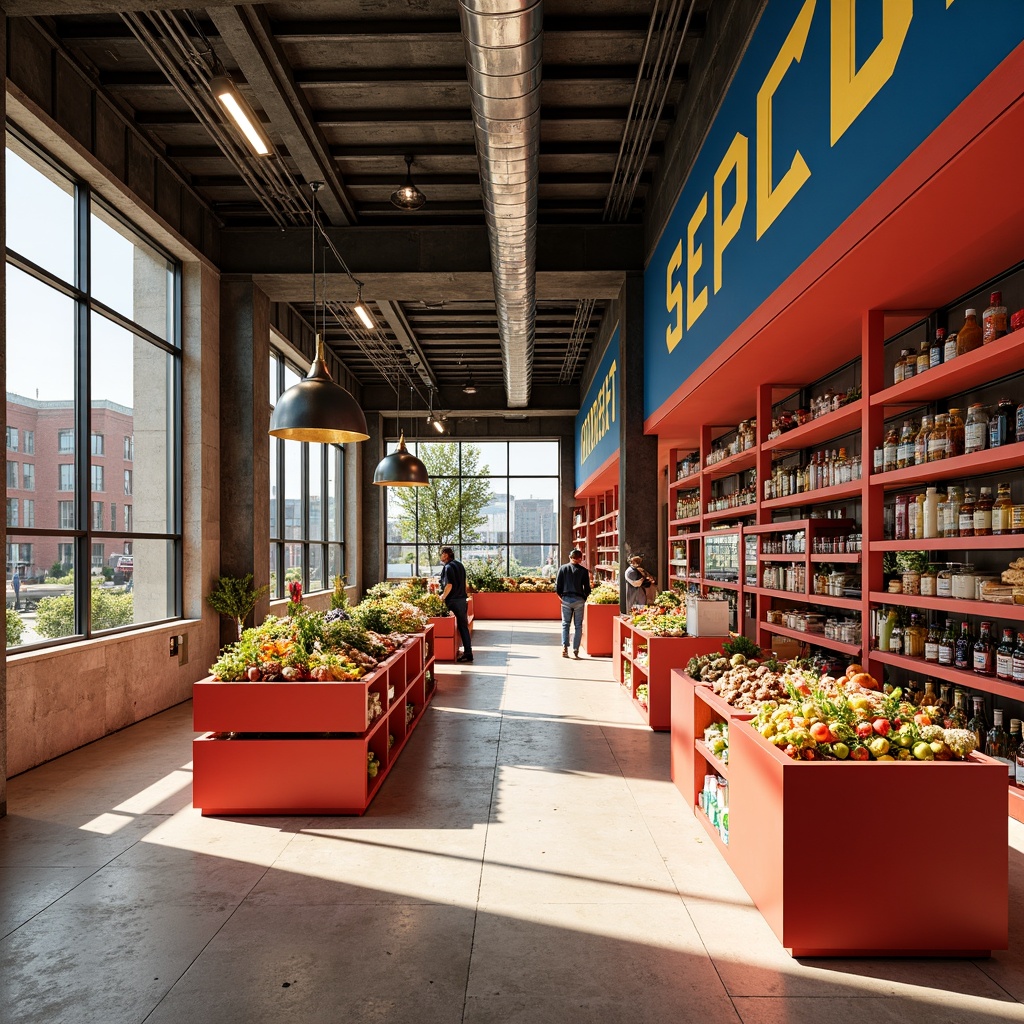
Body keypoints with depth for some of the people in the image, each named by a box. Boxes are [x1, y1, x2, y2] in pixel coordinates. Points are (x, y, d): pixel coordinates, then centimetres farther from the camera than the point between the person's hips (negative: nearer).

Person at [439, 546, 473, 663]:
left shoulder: (448, 567, -13)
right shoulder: (459, 564, 14)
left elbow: (449, 585, -21)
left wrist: (443, 597, -10)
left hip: (453, 601, -8)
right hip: (463, 599, 8)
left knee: (461, 626, -2)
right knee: (464, 626, 11)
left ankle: (467, 653, 2)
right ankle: (467, 652, 12)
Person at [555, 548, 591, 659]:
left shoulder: (563, 568, 2)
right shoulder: (583, 570, -2)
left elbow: (557, 586, 0)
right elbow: (587, 588, -2)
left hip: (566, 599, 1)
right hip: (579, 600, -1)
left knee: (565, 624, 9)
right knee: (578, 625, 7)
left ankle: (565, 647, -4)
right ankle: (576, 649, 4)